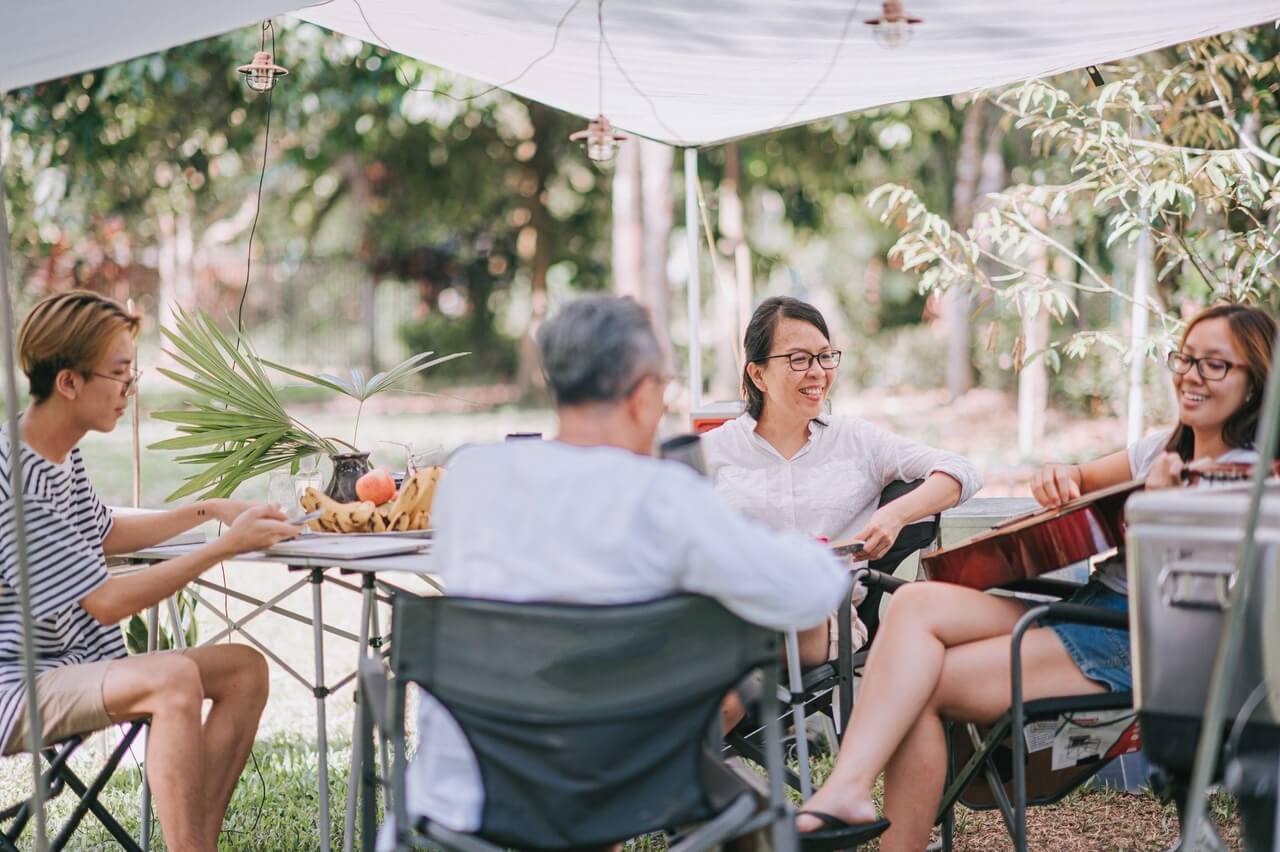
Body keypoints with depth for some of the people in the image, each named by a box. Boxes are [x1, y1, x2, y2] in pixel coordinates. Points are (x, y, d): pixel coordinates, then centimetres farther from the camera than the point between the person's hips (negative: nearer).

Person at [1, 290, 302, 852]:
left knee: (245, 669, -2)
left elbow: (102, 535, 26)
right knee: (174, 678, -33)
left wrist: (207, 510, 16)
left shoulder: (62, 454, 8)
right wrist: (225, 547, -20)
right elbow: (107, 604, -22)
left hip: (75, 668, 10)